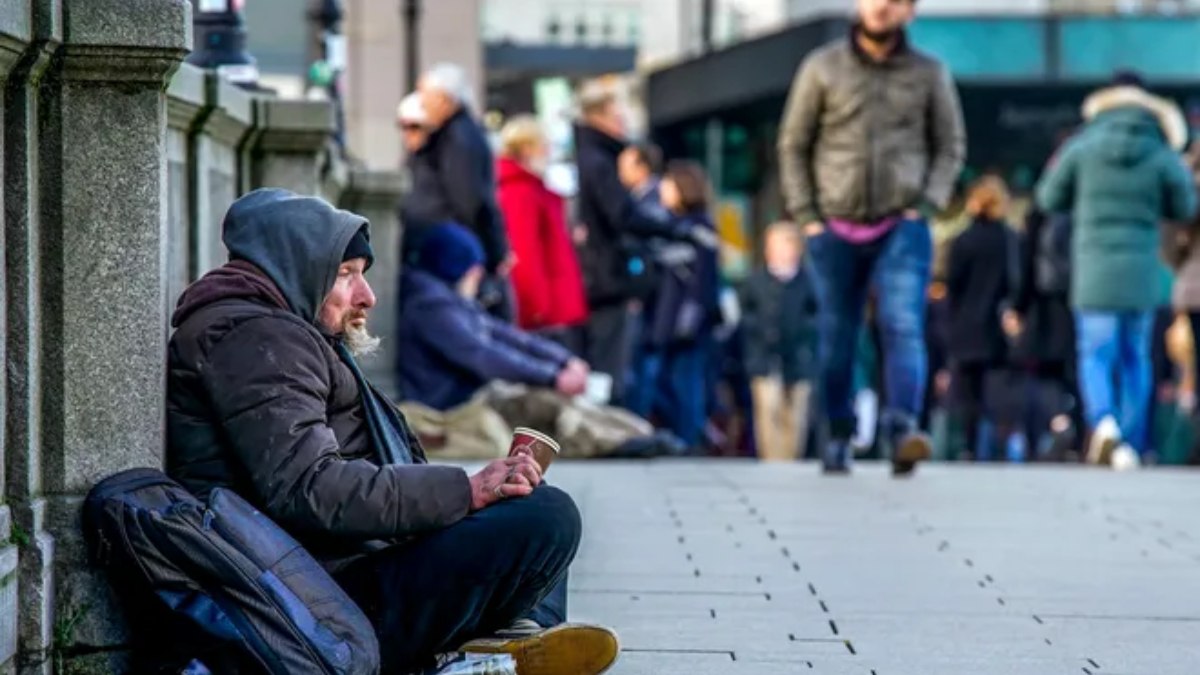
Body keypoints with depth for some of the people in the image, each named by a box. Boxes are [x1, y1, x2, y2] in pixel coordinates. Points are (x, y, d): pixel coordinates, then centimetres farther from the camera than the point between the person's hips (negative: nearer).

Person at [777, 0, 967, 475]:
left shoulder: (929, 74, 3)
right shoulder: (822, 68, 2)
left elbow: (951, 146, 9)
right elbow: (793, 145, 7)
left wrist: (926, 204, -4)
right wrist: (806, 217, 0)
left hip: (902, 227, -1)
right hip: (836, 230, 1)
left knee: (903, 327, -17)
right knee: (837, 339, 7)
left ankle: (903, 430, -29)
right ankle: (838, 440, 20)